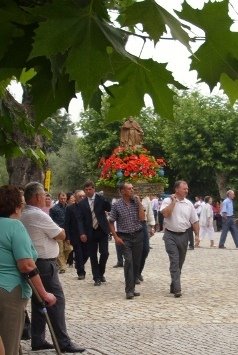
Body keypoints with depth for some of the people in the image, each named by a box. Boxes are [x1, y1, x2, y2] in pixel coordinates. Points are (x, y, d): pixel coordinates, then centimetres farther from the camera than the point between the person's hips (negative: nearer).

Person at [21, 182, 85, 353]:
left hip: (33, 262, 9)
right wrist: (58, 229, 8)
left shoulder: (23, 216, 9)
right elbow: (61, 235, -11)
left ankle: (37, 340, 16)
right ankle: (63, 342, -7)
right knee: (57, 301, -7)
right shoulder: (39, 216, -18)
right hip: (45, 264, -9)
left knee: (39, 301, 13)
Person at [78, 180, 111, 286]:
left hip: (102, 230, -1)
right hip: (90, 232, 1)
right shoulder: (82, 203, 4)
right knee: (93, 255, 3)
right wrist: (82, 233, -8)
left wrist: (104, 198, -21)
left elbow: (109, 209, -10)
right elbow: (81, 220, 3)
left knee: (104, 253, -5)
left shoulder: (101, 199, 1)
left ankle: (101, 273, 19)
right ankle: (97, 278, 12)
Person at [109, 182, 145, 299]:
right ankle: (129, 290, -14)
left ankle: (132, 288, 17)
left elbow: (142, 218, -7)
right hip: (124, 237, -3)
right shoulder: (116, 205, -3)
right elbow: (111, 222, 2)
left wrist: (139, 202, -10)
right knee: (129, 261, -15)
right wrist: (116, 237, -7)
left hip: (137, 235, 3)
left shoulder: (136, 202, 3)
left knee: (136, 263, 5)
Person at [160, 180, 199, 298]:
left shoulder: (189, 204, 6)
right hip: (171, 235, -5)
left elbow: (194, 221, 10)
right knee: (174, 261, -12)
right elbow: (165, 213, -23)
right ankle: (177, 288, -16)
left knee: (180, 262, 11)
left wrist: (197, 235, 3)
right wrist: (173, 201, -17)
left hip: (184, 235, 5)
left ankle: (174, 285, 24)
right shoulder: (168, 201, -5)